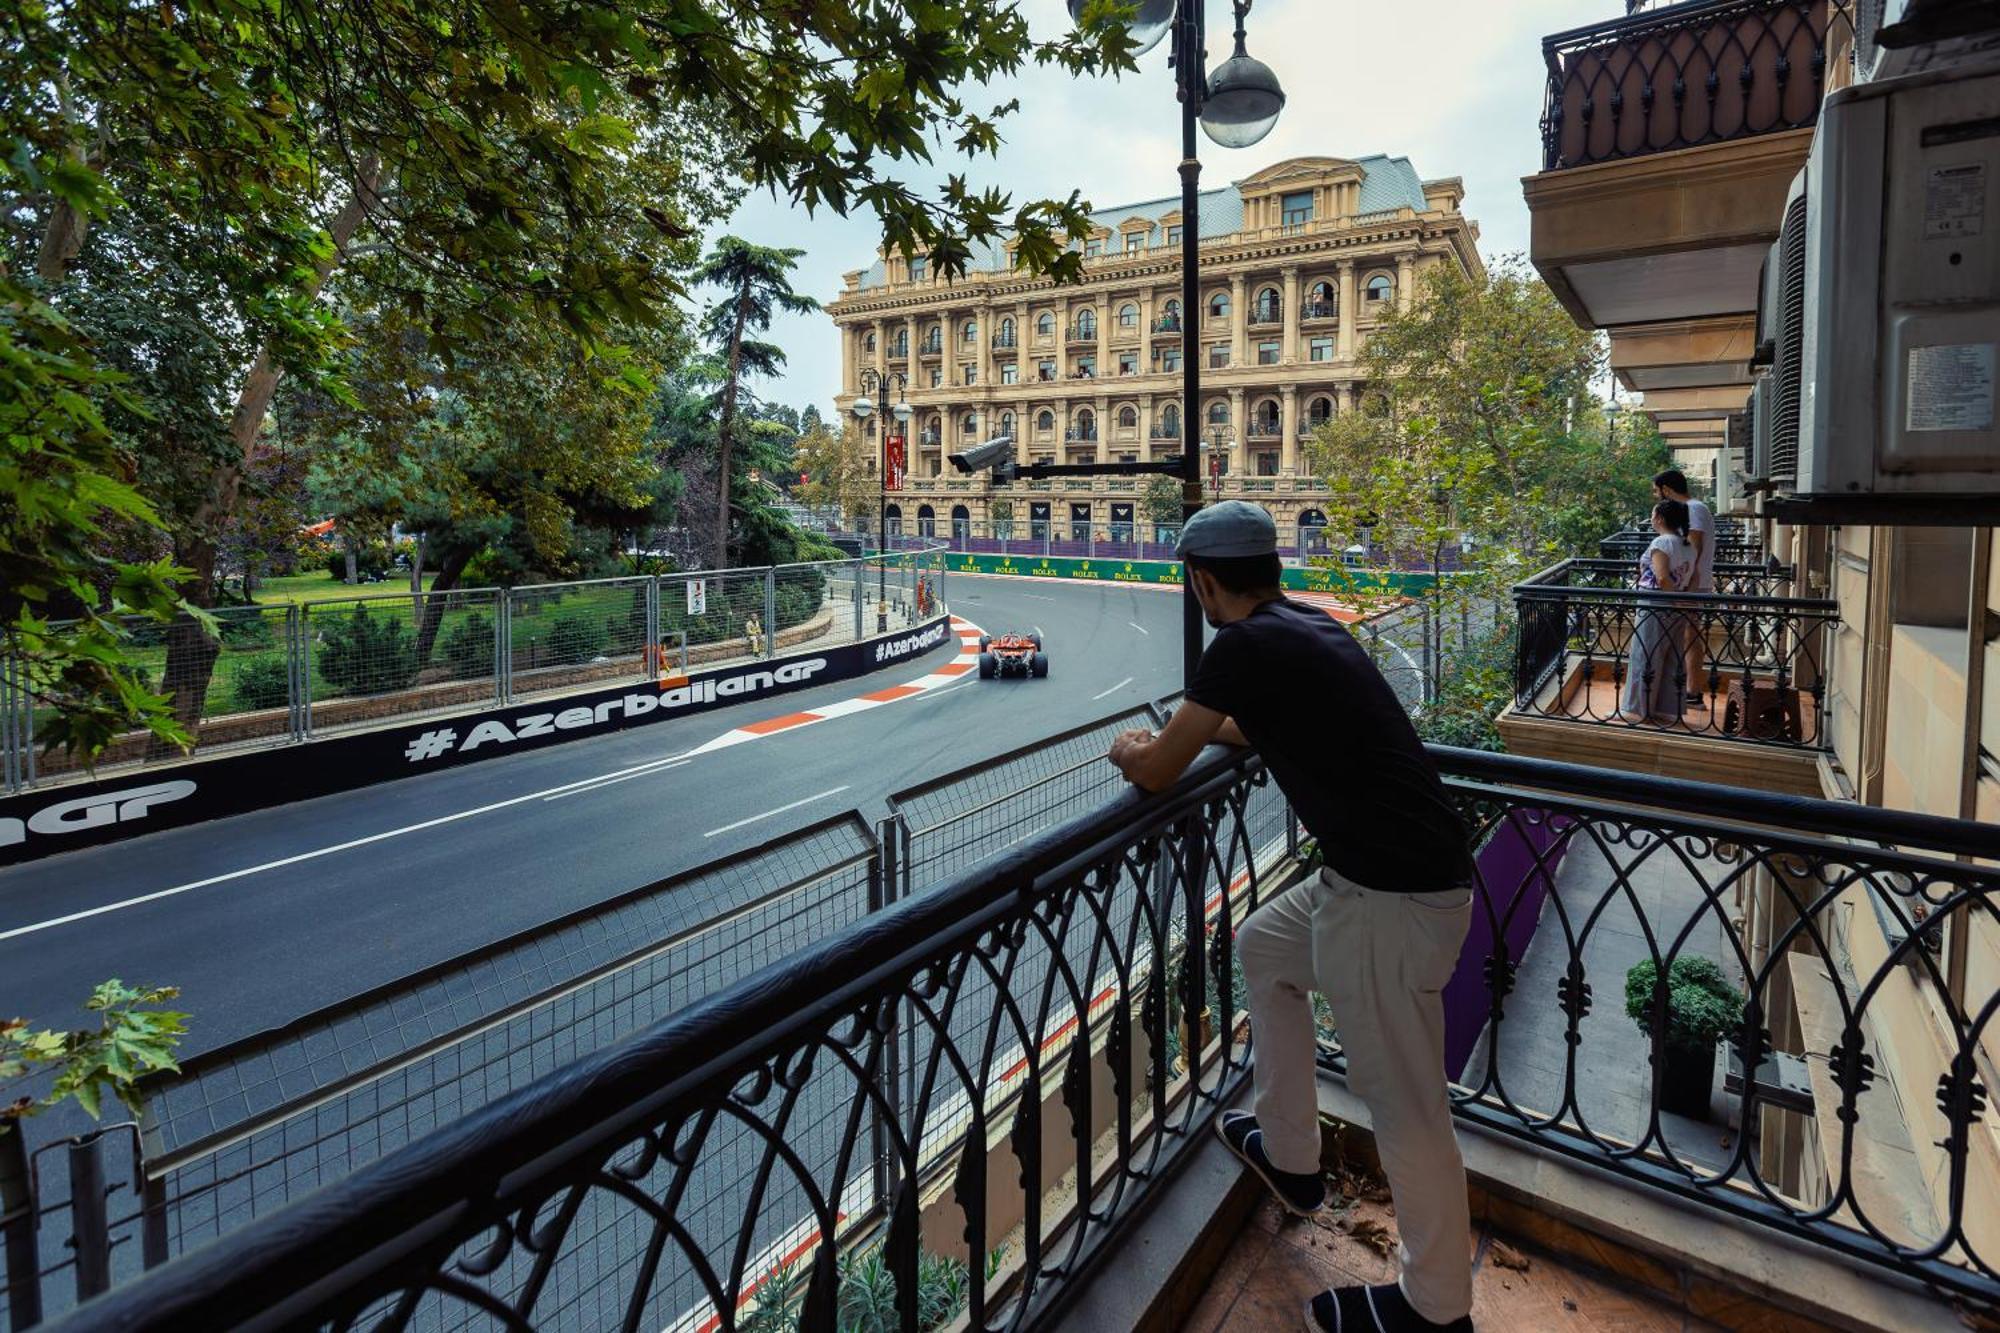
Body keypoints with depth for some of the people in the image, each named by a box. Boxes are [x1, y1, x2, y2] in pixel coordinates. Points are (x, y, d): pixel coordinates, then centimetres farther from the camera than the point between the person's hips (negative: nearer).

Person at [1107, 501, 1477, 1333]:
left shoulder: (1244, 645, -15)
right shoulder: (1306, 624, 12)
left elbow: (1157, 773, -6)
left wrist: (1129, 748, 14)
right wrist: (1197, 727, 37)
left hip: (1391, 898, -10)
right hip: (1389, 869, 10)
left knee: (1406, 1108, 4)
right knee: (1263, 948, 26)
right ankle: (1290, 1157, 39)